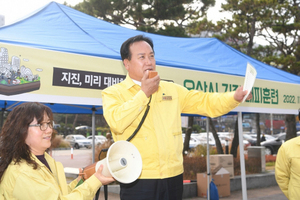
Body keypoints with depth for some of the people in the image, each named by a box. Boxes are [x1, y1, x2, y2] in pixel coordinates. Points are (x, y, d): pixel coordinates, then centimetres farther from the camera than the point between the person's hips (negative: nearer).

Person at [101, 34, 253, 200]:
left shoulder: (172, 90, 14)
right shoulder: (113, 93, 1)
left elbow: (205, 103, 9)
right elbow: (116, 122, -18)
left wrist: (234, 97, -7)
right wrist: (143, 93, -11)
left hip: (174, 176, 4)